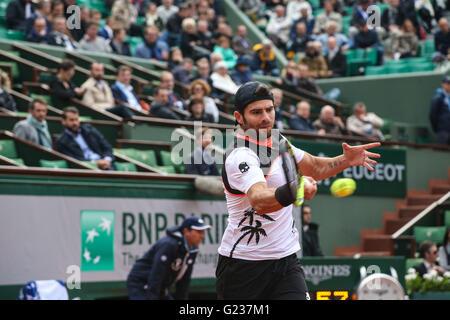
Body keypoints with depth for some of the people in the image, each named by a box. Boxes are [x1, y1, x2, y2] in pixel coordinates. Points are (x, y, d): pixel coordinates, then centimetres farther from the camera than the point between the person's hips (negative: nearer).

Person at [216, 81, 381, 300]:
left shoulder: (276, 140, 6)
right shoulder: (240, 156, -21)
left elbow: (314, 168, 22)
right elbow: (259, 201, -39)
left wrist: (346, 160, 4)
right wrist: (292, 191, -58)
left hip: (286, 259, 6)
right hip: (243, 263, -6)